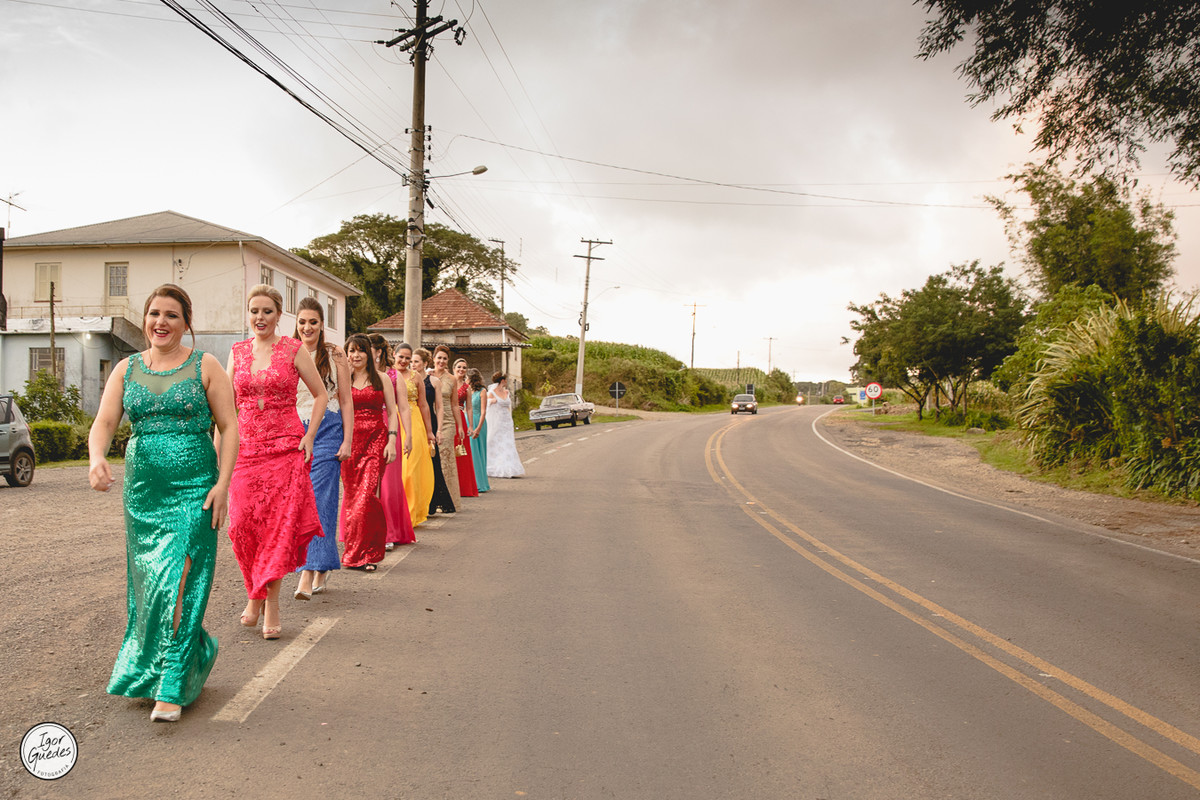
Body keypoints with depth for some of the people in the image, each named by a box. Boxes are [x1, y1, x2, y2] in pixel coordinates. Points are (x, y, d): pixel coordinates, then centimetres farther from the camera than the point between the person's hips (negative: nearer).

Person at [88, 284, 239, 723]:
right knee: (146, 583, 11)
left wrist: (222, 483, -11)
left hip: (194, 489, -4)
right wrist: (96, 458, -20)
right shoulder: (126, 369, 11)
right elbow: (103, 423, 2)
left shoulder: (205, 366, 1)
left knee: (178, 582, -9)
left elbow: (229, 427, -2)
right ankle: (196, 653, 31)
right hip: (142, 490, 5)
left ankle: (171, 688, -4)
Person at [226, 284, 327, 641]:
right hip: (246, 447, 3)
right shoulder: (238, 352, 10)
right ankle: (255, 593, 21)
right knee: (243, 524, -2)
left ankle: (270, 601, 7)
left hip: (285, 447, -3)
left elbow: (321, 394, 5)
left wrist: (308, 437, -4)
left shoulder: (294, 350, 0)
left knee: (280, 523, -5)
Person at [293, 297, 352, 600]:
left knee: (319, 501, -10)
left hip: (327, 431, -3)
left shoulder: (335, 356, 2)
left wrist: (347, 440, -5)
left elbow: (346, 401, 2)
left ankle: (308, 573, -12)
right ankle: (321, 567, 18)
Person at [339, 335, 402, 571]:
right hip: (349, 440, 2)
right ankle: (355, 553, 14)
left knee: (367, 494, -12)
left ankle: (366, 553, -4)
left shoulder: (381, 379, 9)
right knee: (352, 495, 2)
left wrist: (391, 441, -5)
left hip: (375, 439, -1)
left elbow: (392, 412, 6)